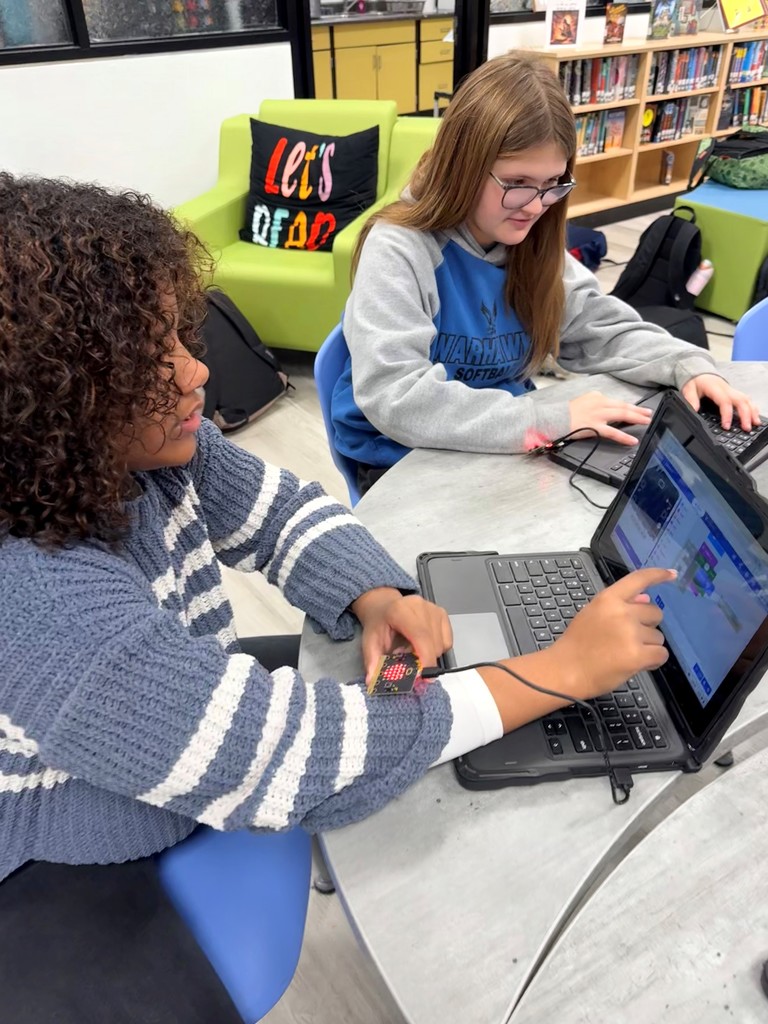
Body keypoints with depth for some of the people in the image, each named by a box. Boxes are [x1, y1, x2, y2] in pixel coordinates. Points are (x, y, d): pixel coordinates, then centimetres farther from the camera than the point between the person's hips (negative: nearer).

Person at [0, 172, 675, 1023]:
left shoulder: (143, 444, -17)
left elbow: (283, 511, -3)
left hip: (189, 720, 6)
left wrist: (377, 599, -23)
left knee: (414, 690, 7)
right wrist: (564, 668, -33)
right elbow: (289, 764, -38)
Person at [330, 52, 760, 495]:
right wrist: (551, 419, -31)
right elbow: (394, 398, -30)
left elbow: (605, 330, 10)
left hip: (512, 448, 7)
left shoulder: (532, 245, 1)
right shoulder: (398, 249, -19)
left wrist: (688, 365, -9)